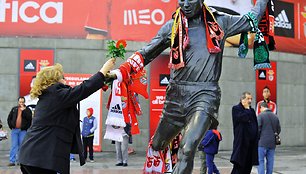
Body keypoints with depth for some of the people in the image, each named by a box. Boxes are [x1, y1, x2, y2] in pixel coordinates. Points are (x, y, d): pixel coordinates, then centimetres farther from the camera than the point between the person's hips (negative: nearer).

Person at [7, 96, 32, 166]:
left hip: (23, 131, -2)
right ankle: (12, 161, -1)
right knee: (13, 145, 0)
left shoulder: (27, 110, 5)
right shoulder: (14, 109, 13)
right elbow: (9, 118, 16)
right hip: (14, 130, 2)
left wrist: (23, 110, -15)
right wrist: (11, 126, 6)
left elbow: (29, 118, -11)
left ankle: (19, 160, 9)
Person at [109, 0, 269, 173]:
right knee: (157, 145, 13)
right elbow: (146, 53, 8)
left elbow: (252, 19, 22)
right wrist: (120, 72, -3)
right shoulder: (172, 27, 7)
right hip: (177, 94, 2)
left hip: (205, 94, -2)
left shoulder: (219, 22, 8)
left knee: (187, 149, -20)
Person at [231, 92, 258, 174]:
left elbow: (256, 125, 19)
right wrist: (247, 109, -4)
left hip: (251, 143, 7)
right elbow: (243, 118, -21)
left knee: (248, 167, 8)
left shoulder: (251, 110, 18)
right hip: (242, 143, -7)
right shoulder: (236, 109, -3)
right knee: (239, 166, -9)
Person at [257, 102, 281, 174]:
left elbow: (258, 129, -11)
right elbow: (278, 130, 13)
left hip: (262, 142, -5)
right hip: (272, 143, 5)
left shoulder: (260, 115, -7)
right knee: (270, 161, 10)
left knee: (260, 161, -1)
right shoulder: (275, 117, 10)